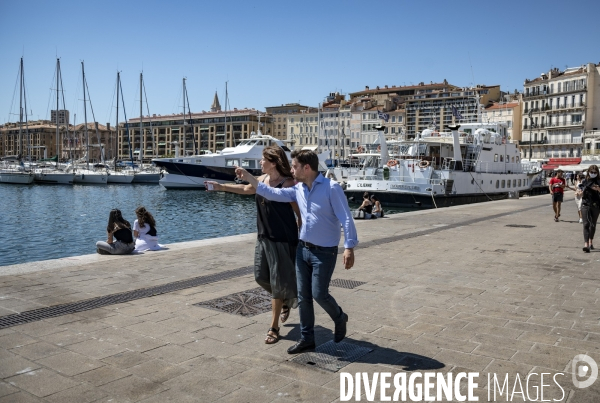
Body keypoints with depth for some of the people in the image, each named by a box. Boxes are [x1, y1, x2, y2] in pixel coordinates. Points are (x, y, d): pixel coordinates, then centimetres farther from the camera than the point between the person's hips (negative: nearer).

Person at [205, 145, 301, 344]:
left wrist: (301, 239, -12)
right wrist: (220, 186, 24)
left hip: (282, 240, -7)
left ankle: (274, 328, 15)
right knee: (261, 277, 13)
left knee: (278, 283, 1)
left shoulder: (288, 183, -17)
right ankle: (286, 301, 42)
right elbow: (246, 189, 24)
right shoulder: (262, 179, 5)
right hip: (263, 238, 8)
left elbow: (299, 213, -13)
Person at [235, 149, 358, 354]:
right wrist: (249, 177, 5)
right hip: (303, 249, 7)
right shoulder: (298, 189, 4)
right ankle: (307, 338, 24)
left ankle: (340, 318, 30)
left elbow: (346, 218, -18)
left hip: (324, 252, -6)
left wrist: (349, 247, -25)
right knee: (303, 296, 9)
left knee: (319, 294, -2)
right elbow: (274, 194, 8)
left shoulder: (331, 188, -16)